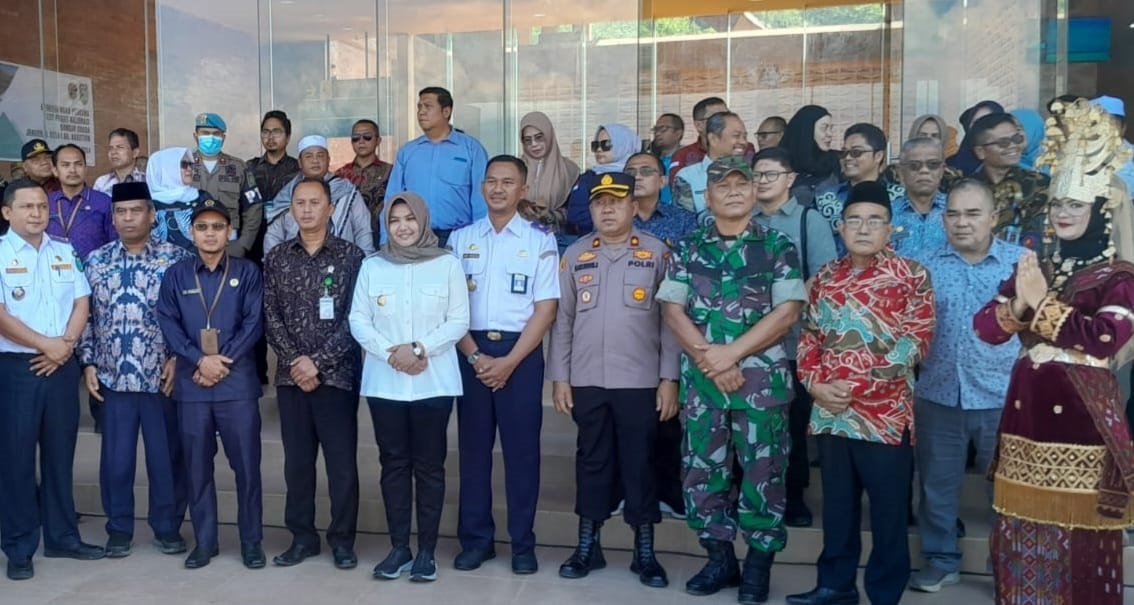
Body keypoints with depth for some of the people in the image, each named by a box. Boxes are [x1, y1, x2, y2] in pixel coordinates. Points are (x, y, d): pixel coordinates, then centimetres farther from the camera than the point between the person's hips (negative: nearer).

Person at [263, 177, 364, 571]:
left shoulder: (351, 256, -1)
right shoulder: (276, 258, 9)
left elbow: (354, 319, -7)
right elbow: (271, 317, 3)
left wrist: (318, 362, -13)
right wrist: (296, 361, -10)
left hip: (337, 374, -3)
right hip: (291, 375, 3)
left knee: (342, 461, 1)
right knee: (297, 460, 10)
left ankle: (342, 539, 14)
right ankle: (302, 536, 22)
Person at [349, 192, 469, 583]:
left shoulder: (447, 264, 2)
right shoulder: (372, 267, 8)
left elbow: (459, 321, -3)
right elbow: (358, 320, 3)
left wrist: (420, 348, -15)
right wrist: (391, 352, -12)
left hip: (434, 382, -2)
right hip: (384, 382, 2)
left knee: (429, 465, 3)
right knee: (394, 463, 7)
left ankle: (426, 550, 11)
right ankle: (399, 548, 16)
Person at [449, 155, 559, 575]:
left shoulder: (540, 240, 0)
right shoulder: (461, 239, 7)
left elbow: (545, 308, -4)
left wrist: (509, 362, -11)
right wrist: (474, 356, -8)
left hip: (521, 353, -2)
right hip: (472, 352, 2)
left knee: (522, 448, 2)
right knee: (473, 446, 7)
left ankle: (522, 543, 13)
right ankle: (475, 538, 18)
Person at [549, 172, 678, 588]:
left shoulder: (657, 253, 1)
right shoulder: (575, 255, 8)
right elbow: (562, 319, 8)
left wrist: (669, 378, -5)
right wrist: (559, 377, 3)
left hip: (640, 380, -2)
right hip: (587, 380, 2)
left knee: (639, 463, 5)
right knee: (591, 460, 11)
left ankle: (645, 552, 17)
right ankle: (588, 545, 22)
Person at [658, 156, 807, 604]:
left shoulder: (778, 247, 2)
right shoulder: (688, 249, 7)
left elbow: (787, 312, -6)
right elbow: (673, 310, 1)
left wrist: (731, 352, -13)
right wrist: (709, 359, -11)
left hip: (762, 378, -2)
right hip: (701, 378, 2)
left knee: (762, 472, 3)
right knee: (702, 469, 7)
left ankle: (758, 564, 18)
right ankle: (720, 558, 23)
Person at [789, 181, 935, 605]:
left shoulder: (911, 275, -3)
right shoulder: (826, 277, 11)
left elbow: (916, 342, -10)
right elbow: (809, 336, 13)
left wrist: (856, 385, -14)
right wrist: (816, 383, -5)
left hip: (885, 414, -4)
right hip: (829, 413, 4)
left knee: (888, 511, 6)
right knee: (837, 504, 15)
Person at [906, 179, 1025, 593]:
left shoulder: (1022, 262, -1)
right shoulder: (922, 263, 2)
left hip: (1003, 397, -1)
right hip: (937, 395, 1)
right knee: (937, 483, 12)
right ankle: (940, 560, 28)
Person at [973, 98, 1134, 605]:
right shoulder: (1034, 267, 12)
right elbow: (986, 328, 4)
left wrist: (1044, 303, -15)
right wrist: (1019, 303, -14)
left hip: (1083, 415, -5)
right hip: (1027, 412, 5)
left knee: (1077, 534, 2)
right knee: (1023, 531, 12)